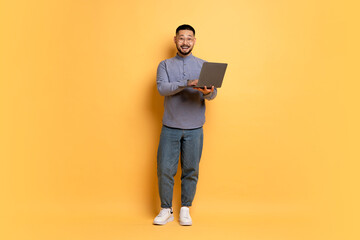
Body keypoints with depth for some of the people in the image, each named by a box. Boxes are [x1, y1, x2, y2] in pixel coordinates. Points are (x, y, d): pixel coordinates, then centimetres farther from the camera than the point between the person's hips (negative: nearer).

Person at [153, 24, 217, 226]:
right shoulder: (165, 65, 7)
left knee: (191, 171, 5)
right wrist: (187, 83, -26)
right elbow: (162, 88, -11)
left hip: (194, 128, 0)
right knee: (165, 169, 0)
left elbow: (213, 94, -2)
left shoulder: (204, 65, 8)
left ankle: (185, 210, 21)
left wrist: (208, 92, -27)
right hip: (170, 127, 0)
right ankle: (166, 210, 17)